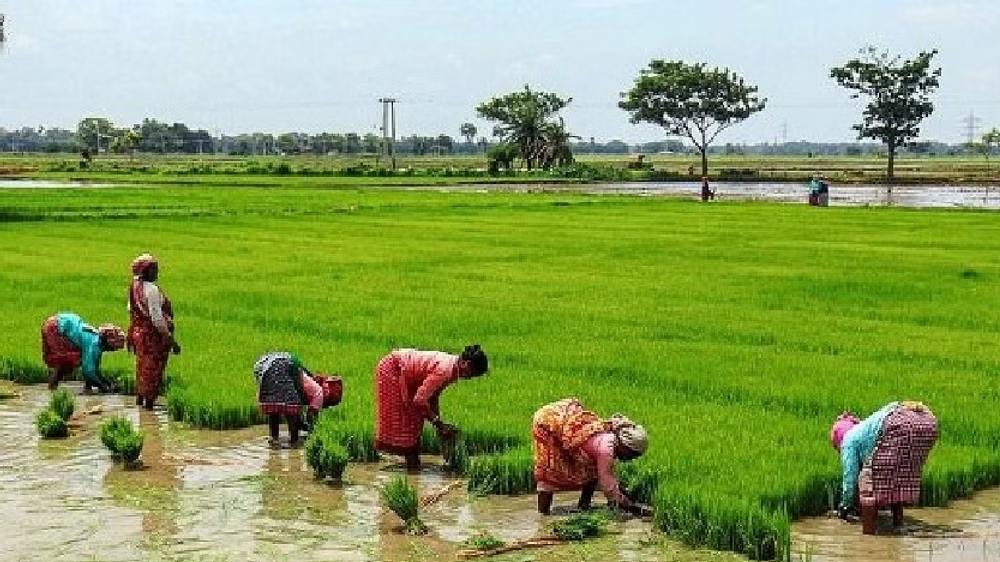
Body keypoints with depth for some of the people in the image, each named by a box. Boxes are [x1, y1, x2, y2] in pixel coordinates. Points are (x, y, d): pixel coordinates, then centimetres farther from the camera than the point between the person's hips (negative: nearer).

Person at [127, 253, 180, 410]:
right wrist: (170, 338, -20)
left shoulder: (135, 286, 4)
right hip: (153, 334, -9)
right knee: (153, 367, 2)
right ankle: (149, 401, 8)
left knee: (142, 365, 21)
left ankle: (140, 397, 33)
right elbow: (156, 318, -25)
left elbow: (131, 309, 15)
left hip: (138, 331, 9)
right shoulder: (151, 289, -23)